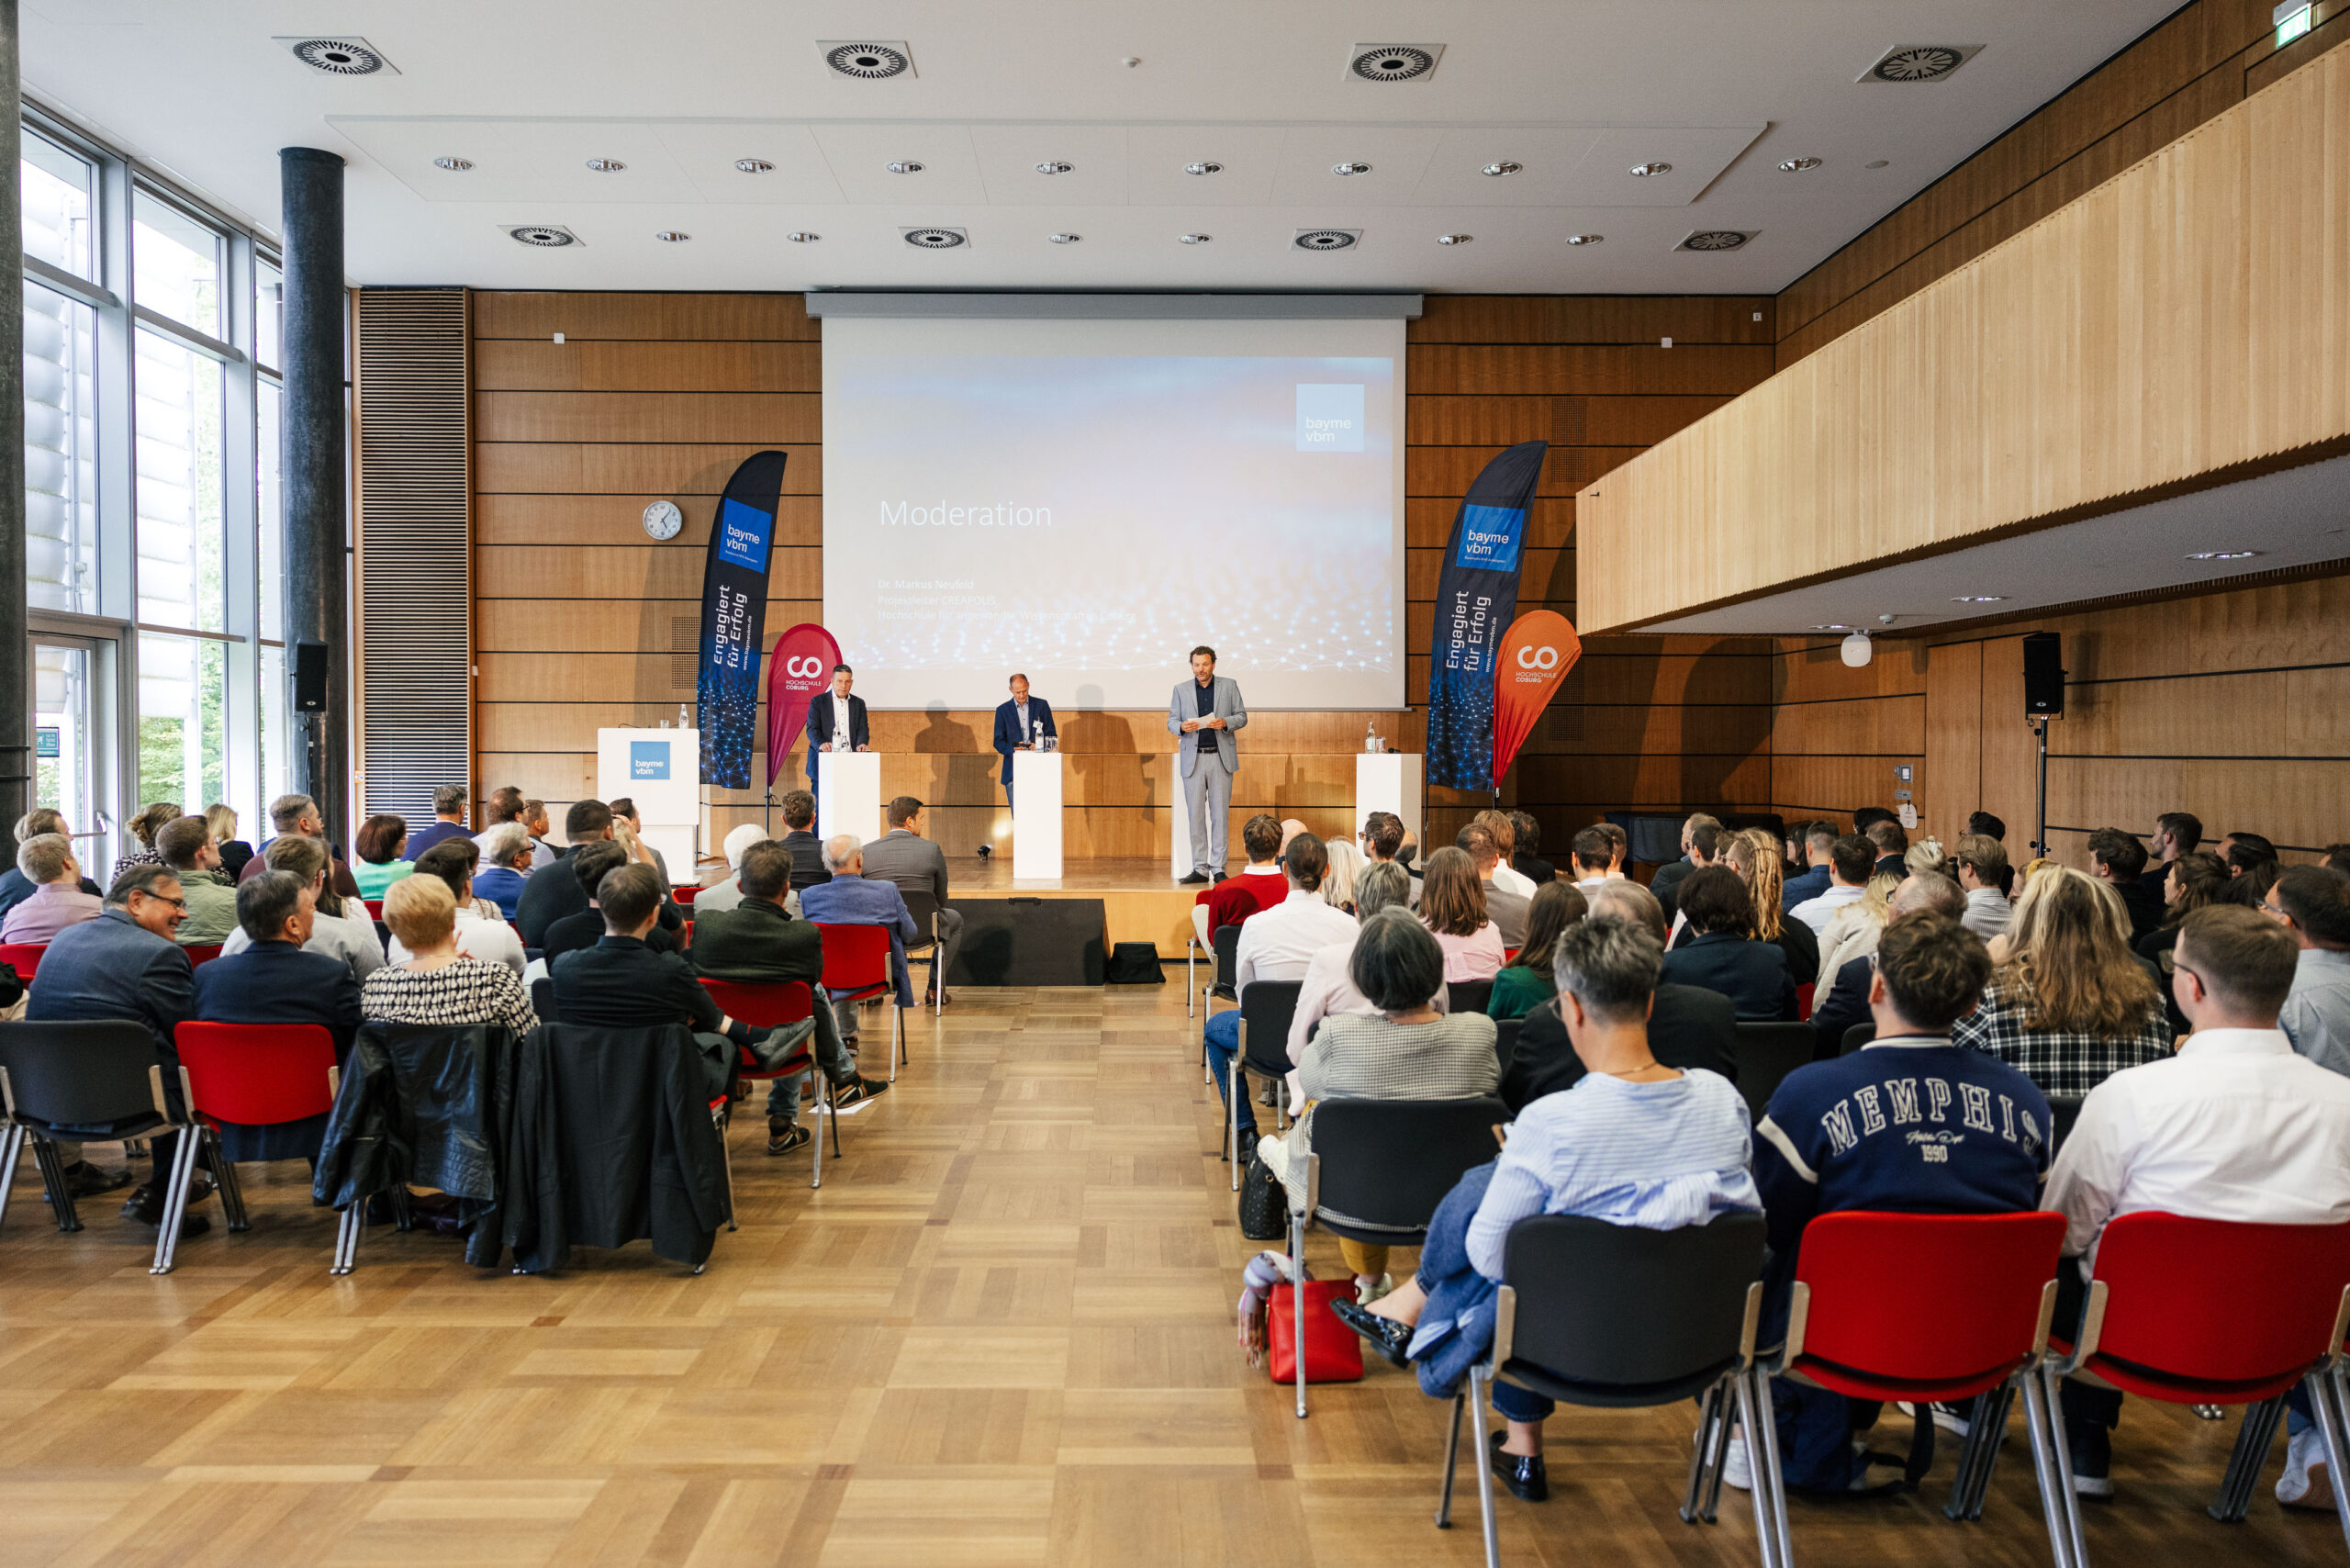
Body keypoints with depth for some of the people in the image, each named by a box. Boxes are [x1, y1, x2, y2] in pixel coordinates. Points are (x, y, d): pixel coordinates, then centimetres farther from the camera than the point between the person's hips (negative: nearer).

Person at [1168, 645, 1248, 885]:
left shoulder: (1229, 686, 8)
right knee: (1195, 815, 1)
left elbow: (1242, 717, 8)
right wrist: (1182, 726, -14)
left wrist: (1225, 723, -13)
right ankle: (1200, 869, 6)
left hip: (1221, 757, -1)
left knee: (1220, 815, -2)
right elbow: (1171, 722, 9)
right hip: (1193, 759, 1)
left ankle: (1218, 869, 3)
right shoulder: (1181, 689, 10)